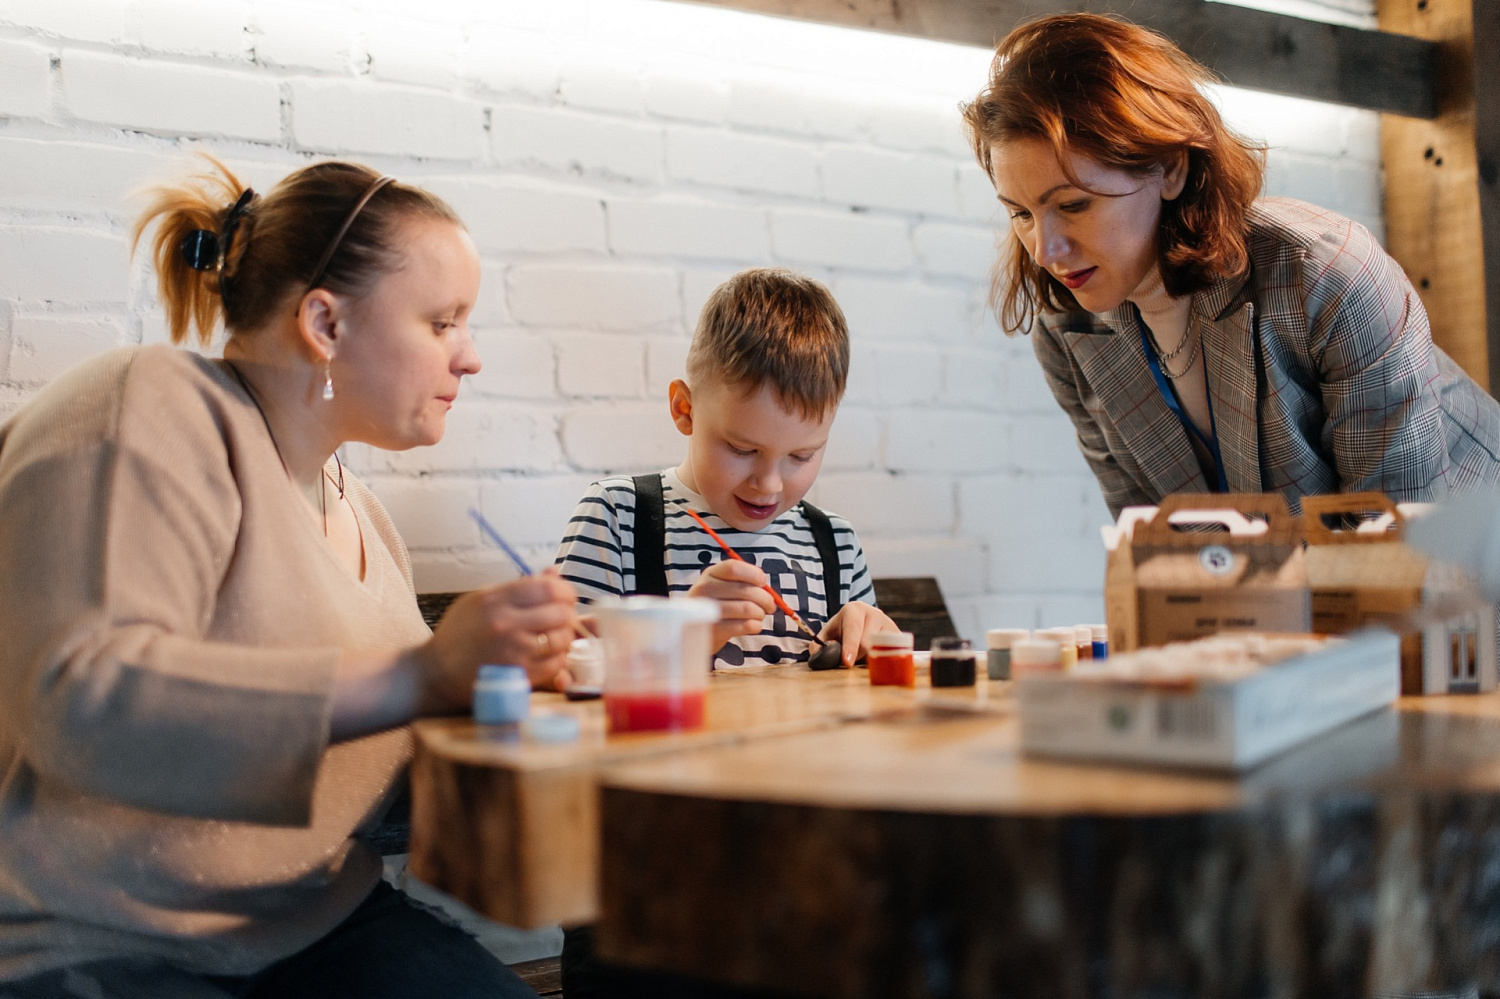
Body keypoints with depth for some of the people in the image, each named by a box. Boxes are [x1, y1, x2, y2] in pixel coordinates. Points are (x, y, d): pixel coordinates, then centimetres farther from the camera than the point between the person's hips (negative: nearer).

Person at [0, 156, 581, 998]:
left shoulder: (357, 512, 15)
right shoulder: (150, 412, -11)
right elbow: (76, 698, -27)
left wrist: (500, 669, 3)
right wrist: (416, 676, -31)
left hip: (312, 927, 8)